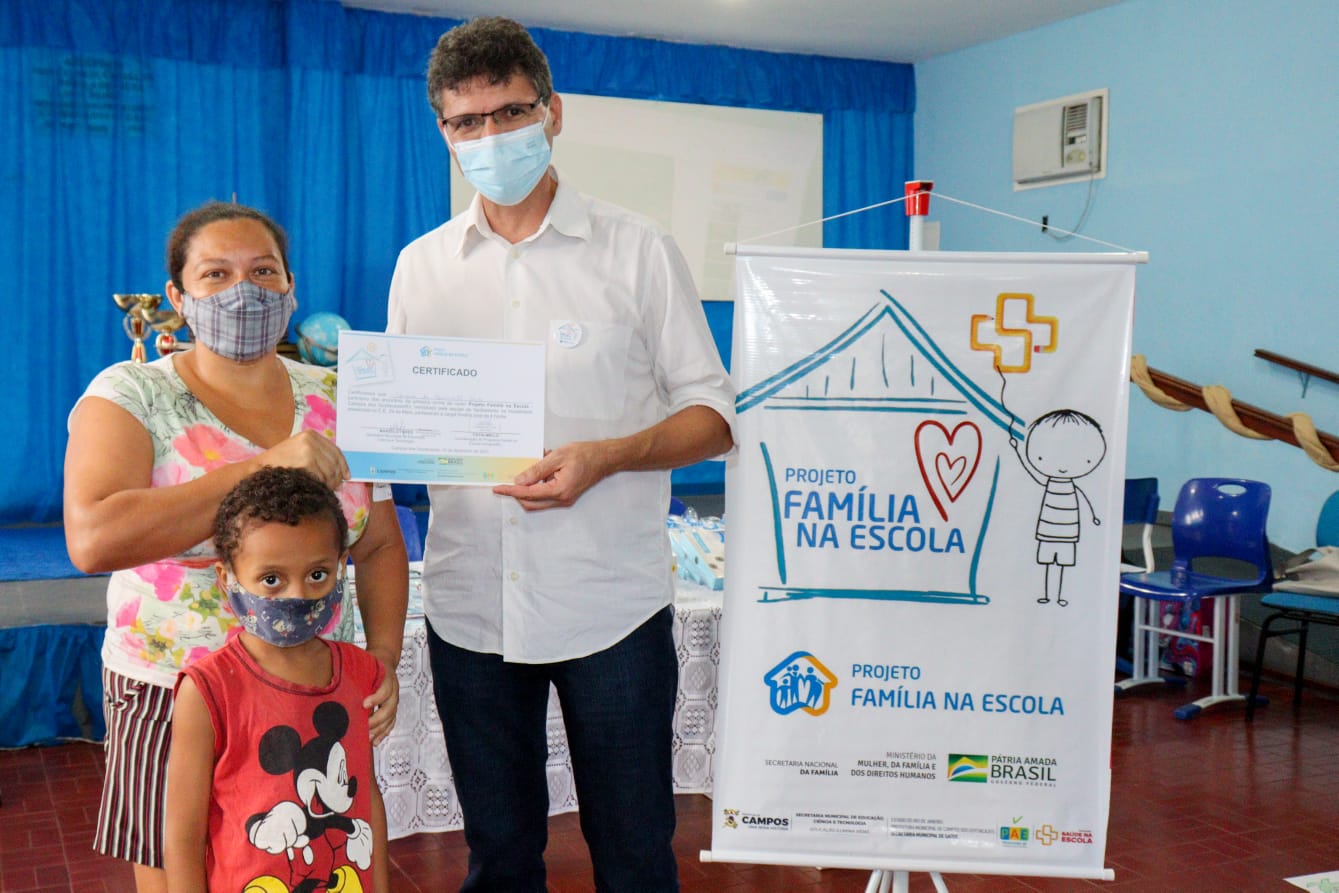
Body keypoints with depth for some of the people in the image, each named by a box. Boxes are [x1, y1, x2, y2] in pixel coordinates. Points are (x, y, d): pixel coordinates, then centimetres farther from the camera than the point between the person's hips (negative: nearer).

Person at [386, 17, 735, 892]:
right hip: (470, 606, 3)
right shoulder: (422, 266, 9)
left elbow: (712, 414, -1)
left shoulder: (635, 249, -1)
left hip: (611, 607, -3)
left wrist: (605, 458, -19)